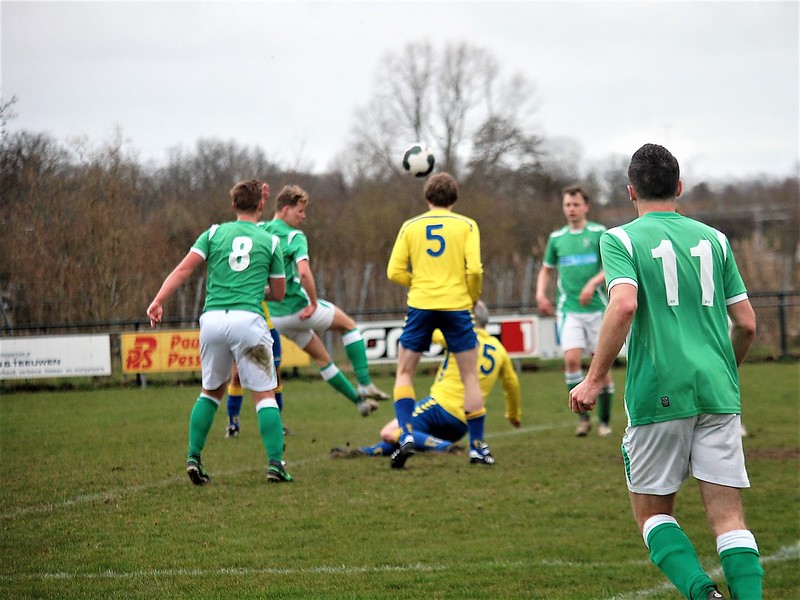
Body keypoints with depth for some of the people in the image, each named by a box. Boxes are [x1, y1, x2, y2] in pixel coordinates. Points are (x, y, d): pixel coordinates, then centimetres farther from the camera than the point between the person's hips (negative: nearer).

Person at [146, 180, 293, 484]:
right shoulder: (270, 241, 10)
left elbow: (183, 268, 1)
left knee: (211, 391, 19)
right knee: (265, 395, 2)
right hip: (248, 319, -3)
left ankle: (193, 458, 11)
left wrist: (158, 301, -3)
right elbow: (279, 292, 17)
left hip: (212, 319, 3)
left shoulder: (214, 233, 13)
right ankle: (275, 464, -8)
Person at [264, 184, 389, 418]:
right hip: (297, 307, -7)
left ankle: (359, 400, 27)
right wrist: (314, 303, -19)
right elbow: (304, 272, -31)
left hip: (275, 315, 7)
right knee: (348, 324, 17)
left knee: (321, 356, 21)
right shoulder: (295, 237, -17)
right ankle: (365, 385, 10)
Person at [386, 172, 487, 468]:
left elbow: (394, 272, -1)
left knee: (404, 373, 12)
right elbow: (474, 269, -9)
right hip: (456, 305, -1)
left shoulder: (410, 227, 6)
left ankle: (406, 434, -6)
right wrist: (473, 297, 8)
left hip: (420, 305, 1)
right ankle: (477, 446, 9)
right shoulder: (466, 226, 2)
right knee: (470, 376, 10)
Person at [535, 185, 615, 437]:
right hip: (568, 309, 2)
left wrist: (593, 284, -20)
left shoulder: (598, 233, 0)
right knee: (572, 359, -16)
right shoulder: (557, 238, 10)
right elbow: (546, 269, 22)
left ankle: (604, 421, 13)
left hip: (596, 307, -2)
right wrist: (541, 294, 6)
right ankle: (583, 418, -6)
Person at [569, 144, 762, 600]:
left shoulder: (621, 239, 0)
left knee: (653, 511, 10)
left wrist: (595, 379, -12)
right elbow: (746, 323, 11)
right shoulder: (714, 239, 13)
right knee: (729, 516, 2)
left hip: (659, 395, -3)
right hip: (719, 392, 3)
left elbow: (624, 305, -17)